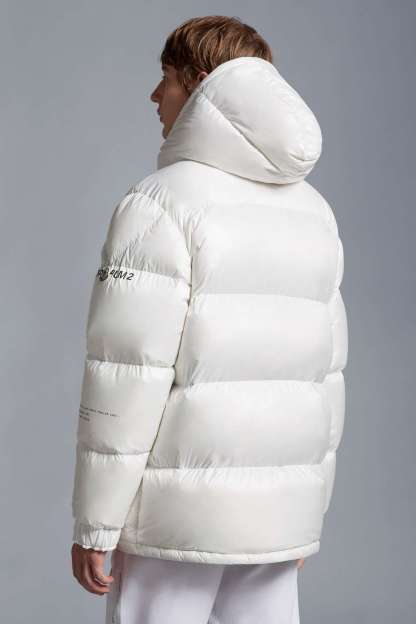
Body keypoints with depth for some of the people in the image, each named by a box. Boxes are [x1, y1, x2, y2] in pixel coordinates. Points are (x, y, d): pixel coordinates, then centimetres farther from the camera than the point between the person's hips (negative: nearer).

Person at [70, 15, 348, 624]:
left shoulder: (161, 203, -13)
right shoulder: (312, 212, 8)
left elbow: (126, 378, -17)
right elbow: (324, 371, 11)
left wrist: (93, 524, -10)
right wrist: (310, 511, 19)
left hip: (178, 508, -6)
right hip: (275, 510, 6)